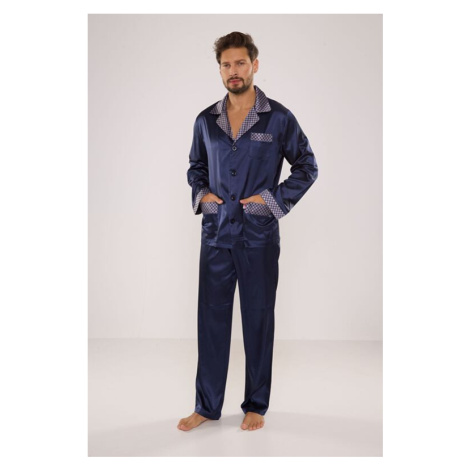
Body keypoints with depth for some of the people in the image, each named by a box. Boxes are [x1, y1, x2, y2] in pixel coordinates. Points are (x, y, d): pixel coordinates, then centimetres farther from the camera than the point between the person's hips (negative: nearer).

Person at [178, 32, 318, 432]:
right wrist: (201, 193, 2)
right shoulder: (206, 120, 8)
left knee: (258, 319, 6)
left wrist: (273, 199, -7)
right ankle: (207, 406, 20)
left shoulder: (279, 118, -2)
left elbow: (307, 167, 3)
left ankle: (256, 406, 22)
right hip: (216, 233, 3)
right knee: (212, 317, 7)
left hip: (259, 235, -3)